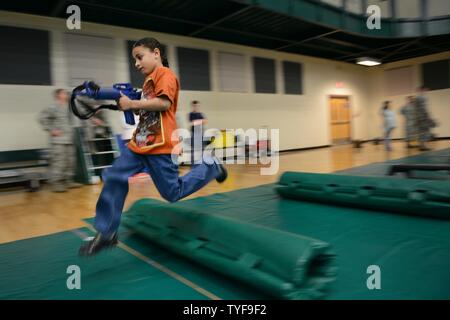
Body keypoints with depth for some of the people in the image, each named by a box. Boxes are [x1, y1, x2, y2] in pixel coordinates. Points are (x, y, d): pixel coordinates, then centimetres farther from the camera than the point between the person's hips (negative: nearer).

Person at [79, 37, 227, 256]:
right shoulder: (149, 79, 21)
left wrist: (132, 103, -16)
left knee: (173, 193, -1)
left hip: (159, 146, -9)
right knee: (113, 178, -2)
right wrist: (130, 105, 12)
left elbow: (164, 103, -21)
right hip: (140, 143, 9)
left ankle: (209, 167, 18)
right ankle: (106, 233, 7)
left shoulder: (164, 74, -6)